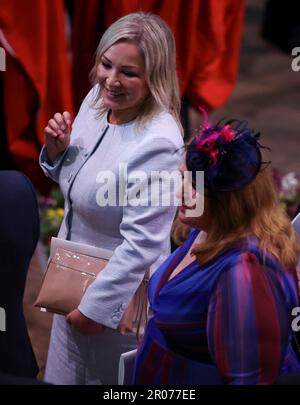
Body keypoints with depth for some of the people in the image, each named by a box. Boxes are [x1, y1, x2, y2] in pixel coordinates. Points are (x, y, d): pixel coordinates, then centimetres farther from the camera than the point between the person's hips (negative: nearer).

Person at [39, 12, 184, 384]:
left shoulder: (157, 143, -30)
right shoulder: (97, 97, -5)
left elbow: (142, 243, -27)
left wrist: (96, 307, -20)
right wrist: (56, 149, -11)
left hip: (119, 292, -8)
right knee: (62, 378, 24)